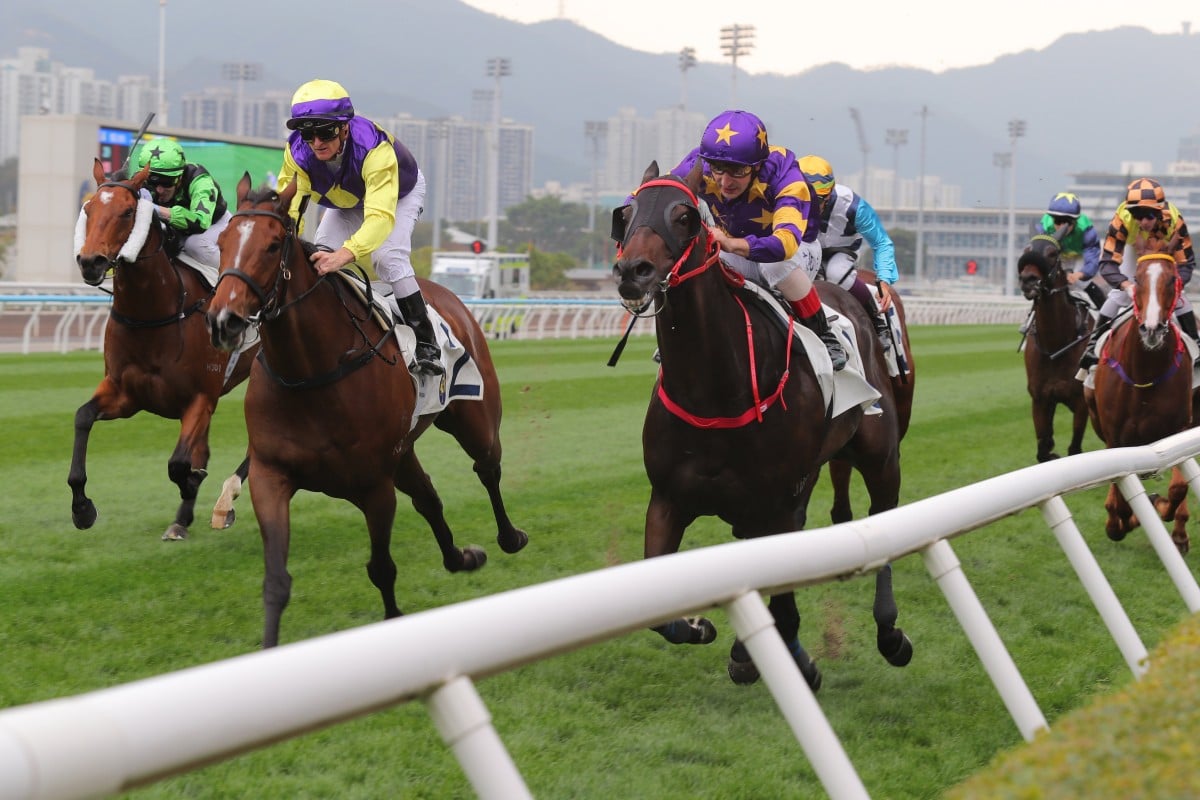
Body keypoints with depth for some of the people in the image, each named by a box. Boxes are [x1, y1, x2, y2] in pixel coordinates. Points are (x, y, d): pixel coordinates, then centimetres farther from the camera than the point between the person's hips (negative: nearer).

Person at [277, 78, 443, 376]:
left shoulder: (374, 148, -47)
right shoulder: (297, 152, -32)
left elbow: (381, 215, -58)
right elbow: (289, 205, -35)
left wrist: (343, 255, -73)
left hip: (400, 192, -5)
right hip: (347, 200, 5)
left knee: (388, 256, -25)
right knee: (320, 254, -12)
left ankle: (426, 344, -17)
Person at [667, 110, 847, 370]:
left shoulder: (784, 175, -35)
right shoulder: (697, 166, -24)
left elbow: (786, 243, -50)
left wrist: (731, 245, -68)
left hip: (797, 250, -4)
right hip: (738, 255, 4)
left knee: (778, 263, -39)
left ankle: (823, 336, -18)